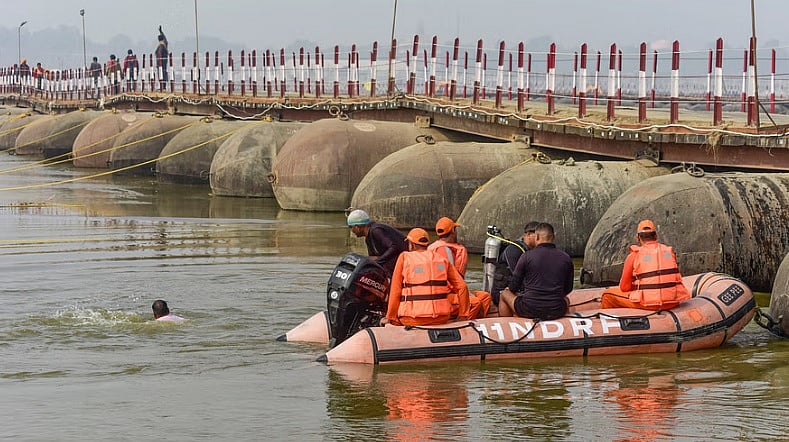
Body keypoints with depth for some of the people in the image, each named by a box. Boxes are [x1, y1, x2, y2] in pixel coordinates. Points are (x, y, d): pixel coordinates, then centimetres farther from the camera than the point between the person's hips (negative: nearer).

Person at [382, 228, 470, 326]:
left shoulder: (404, 258, 5)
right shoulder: (442, 260, 13)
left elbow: (396, 290, 3)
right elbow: (462, 287, 8)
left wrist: (390, 317, 11)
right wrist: (463, 315, 14)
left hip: (413, 319, -3)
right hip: (441, 319, 3)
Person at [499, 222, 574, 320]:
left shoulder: (527, 256, -7)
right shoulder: (566, 258, 0)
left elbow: (514, 287, 1)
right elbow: (568, 290, 10)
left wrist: (508, 289, 25)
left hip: (529, 311, -3)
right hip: (557, 313, 3)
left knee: (504, 294, 25)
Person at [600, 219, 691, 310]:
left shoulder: (634, 256, -1)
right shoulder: (670, 252, 10)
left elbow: (624, 287, 3)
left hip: (649, 303, -4)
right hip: (673, 302, 4)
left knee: (608, 295, 12)